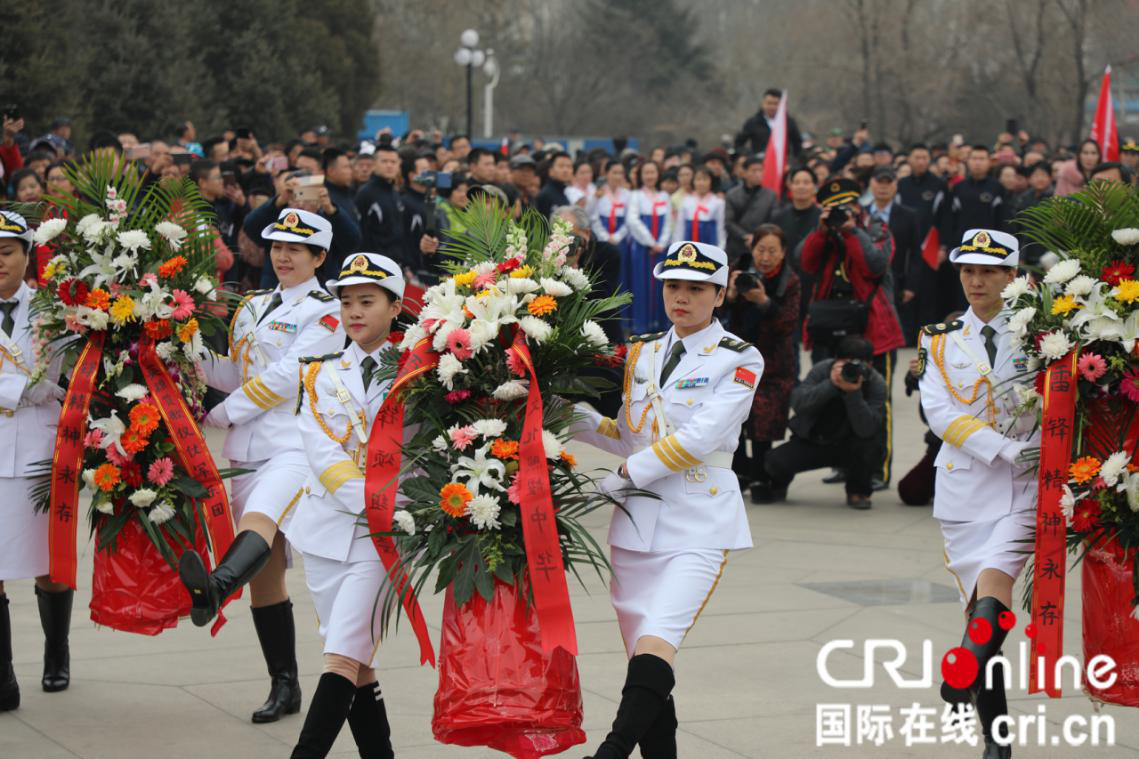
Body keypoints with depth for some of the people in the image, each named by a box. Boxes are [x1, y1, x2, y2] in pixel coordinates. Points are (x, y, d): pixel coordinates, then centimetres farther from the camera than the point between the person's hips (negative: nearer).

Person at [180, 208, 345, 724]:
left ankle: (213, 590, -67)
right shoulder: (253, 307, 23)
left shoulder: (324, 312, 0)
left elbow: (287, 376, -9)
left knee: (260, 521, -36)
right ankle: (285, 686, 12)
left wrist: (222, 414, -6)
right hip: (249, 449, 7)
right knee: (265, 568, 6)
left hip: (296, 445, -7)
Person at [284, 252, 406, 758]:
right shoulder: (320, 373, 8)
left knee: (343, 655, -13)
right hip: (328, 523, 3)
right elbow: (323, 455, -4)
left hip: (381, 533, -3)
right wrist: (378, 503, -16)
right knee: (357, 663, 7)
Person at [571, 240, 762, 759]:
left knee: (656, 645, -23)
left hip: (699, 523, -6)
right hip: (637, 521, 6)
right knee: (642, 662, 4)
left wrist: (624, 476, -10)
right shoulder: (641, 353, 15)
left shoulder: (741, 360, -2)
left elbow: (700, 437, -12)